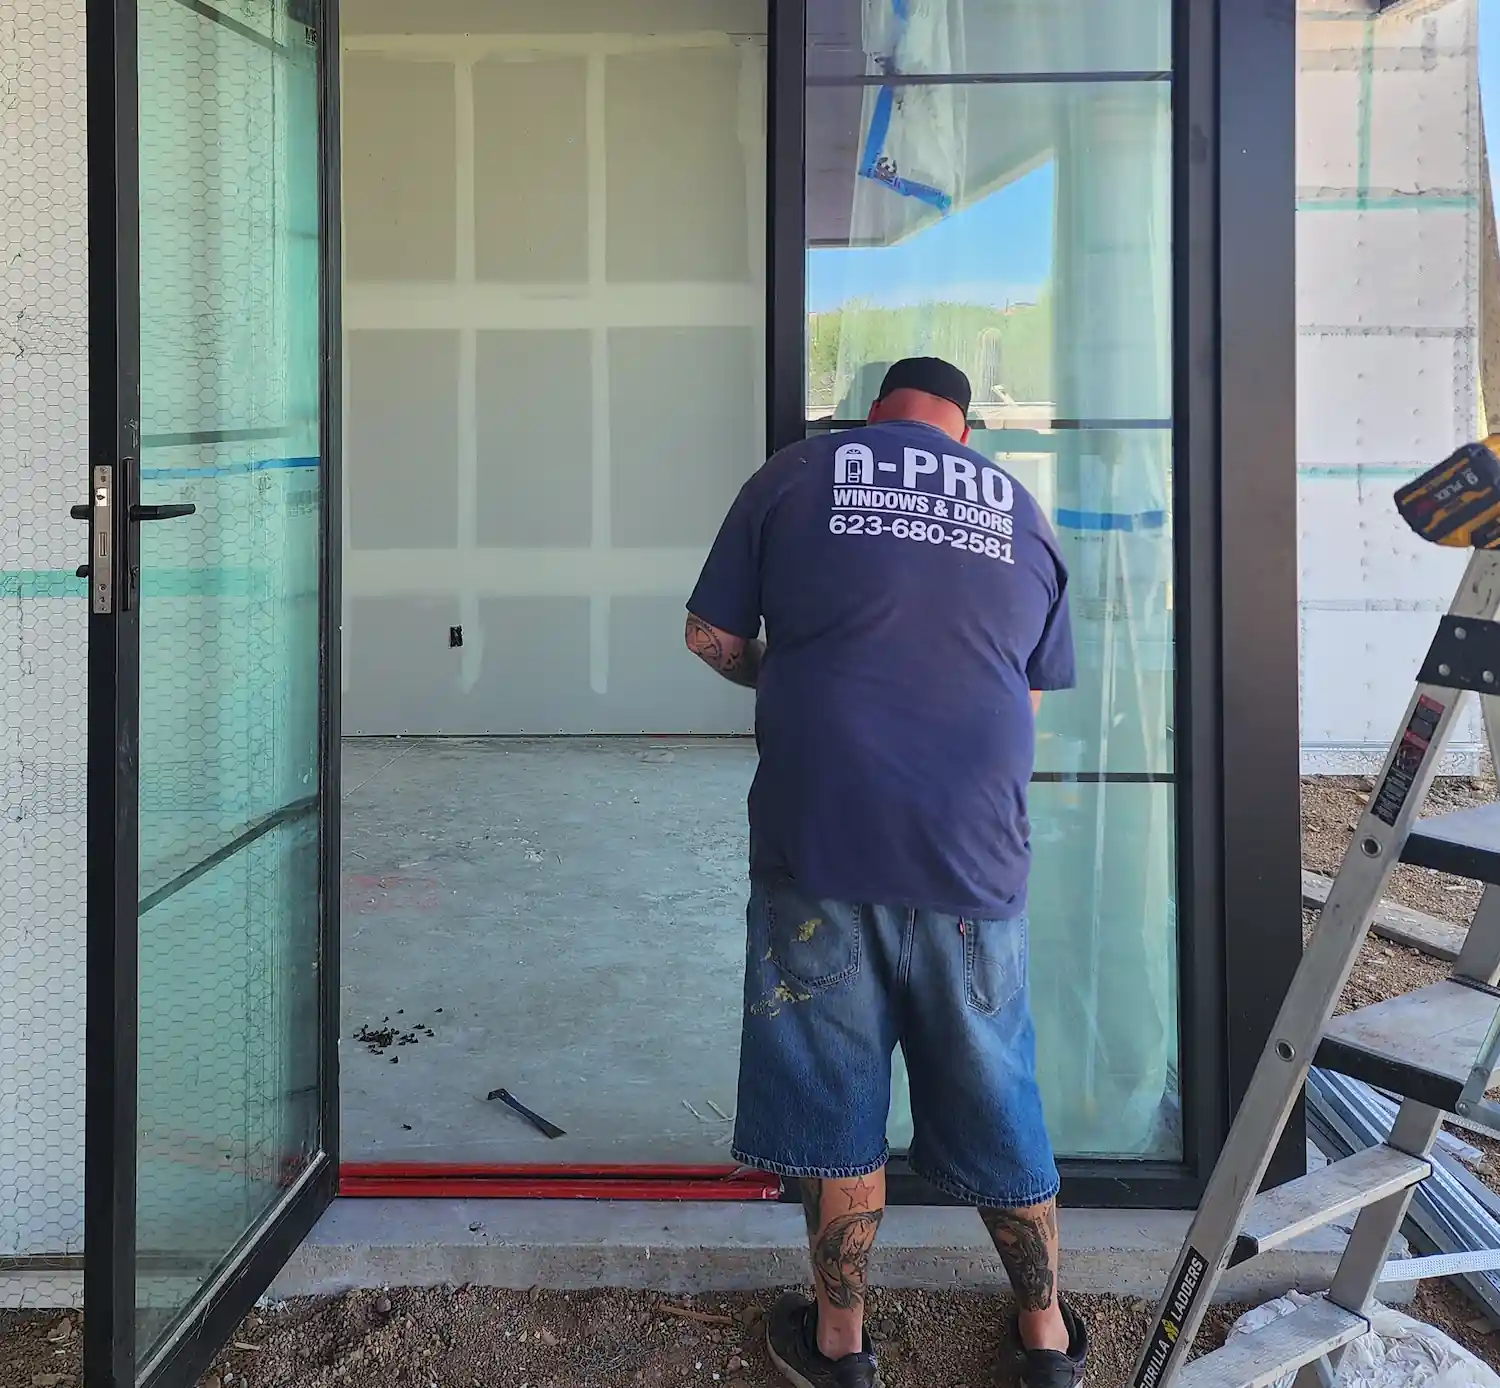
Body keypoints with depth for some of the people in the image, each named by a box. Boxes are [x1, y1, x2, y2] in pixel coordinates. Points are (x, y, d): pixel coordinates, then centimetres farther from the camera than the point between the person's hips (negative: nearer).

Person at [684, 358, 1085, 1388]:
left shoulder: (795, 475, 5)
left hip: (821, 844, -2)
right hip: (974, 856, 2)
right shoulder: (1021, 511, 12)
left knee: (834, 1096, 11)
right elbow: (1031, 696, 17)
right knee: (996, 1098, 16)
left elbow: (710, 636, 7)